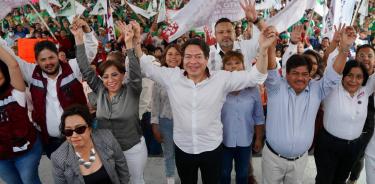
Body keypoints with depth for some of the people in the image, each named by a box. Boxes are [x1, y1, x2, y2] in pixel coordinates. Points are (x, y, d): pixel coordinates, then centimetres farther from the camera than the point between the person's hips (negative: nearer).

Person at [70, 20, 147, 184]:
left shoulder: (131, 91, -13)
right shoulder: (100, 91, -4)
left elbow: (135, 72, -29)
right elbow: (85, 70, -7)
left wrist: (129, 43, -39)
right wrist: (79, 39, -12)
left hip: (133, 148, -3)